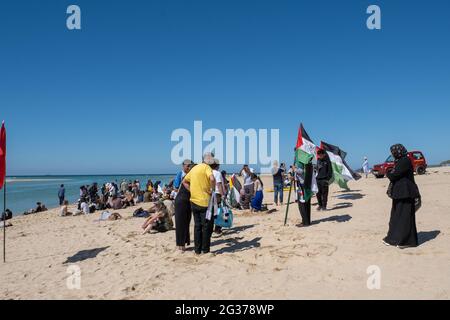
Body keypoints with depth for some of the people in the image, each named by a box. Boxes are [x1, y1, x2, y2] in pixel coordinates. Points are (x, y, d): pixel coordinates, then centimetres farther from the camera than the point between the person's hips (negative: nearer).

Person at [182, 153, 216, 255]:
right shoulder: (206, 167, -9)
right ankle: (205, 250, 12)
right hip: (205, 201, -7)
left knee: (197, 226, 14)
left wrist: (192, 191, 13)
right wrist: (212, 189, -13)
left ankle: (197, 250, 19)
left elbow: (184, 182, 21)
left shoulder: (194, 168, 14)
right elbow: (212, 179, -28)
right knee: (207, 226, 6)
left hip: (194, 201, 7)